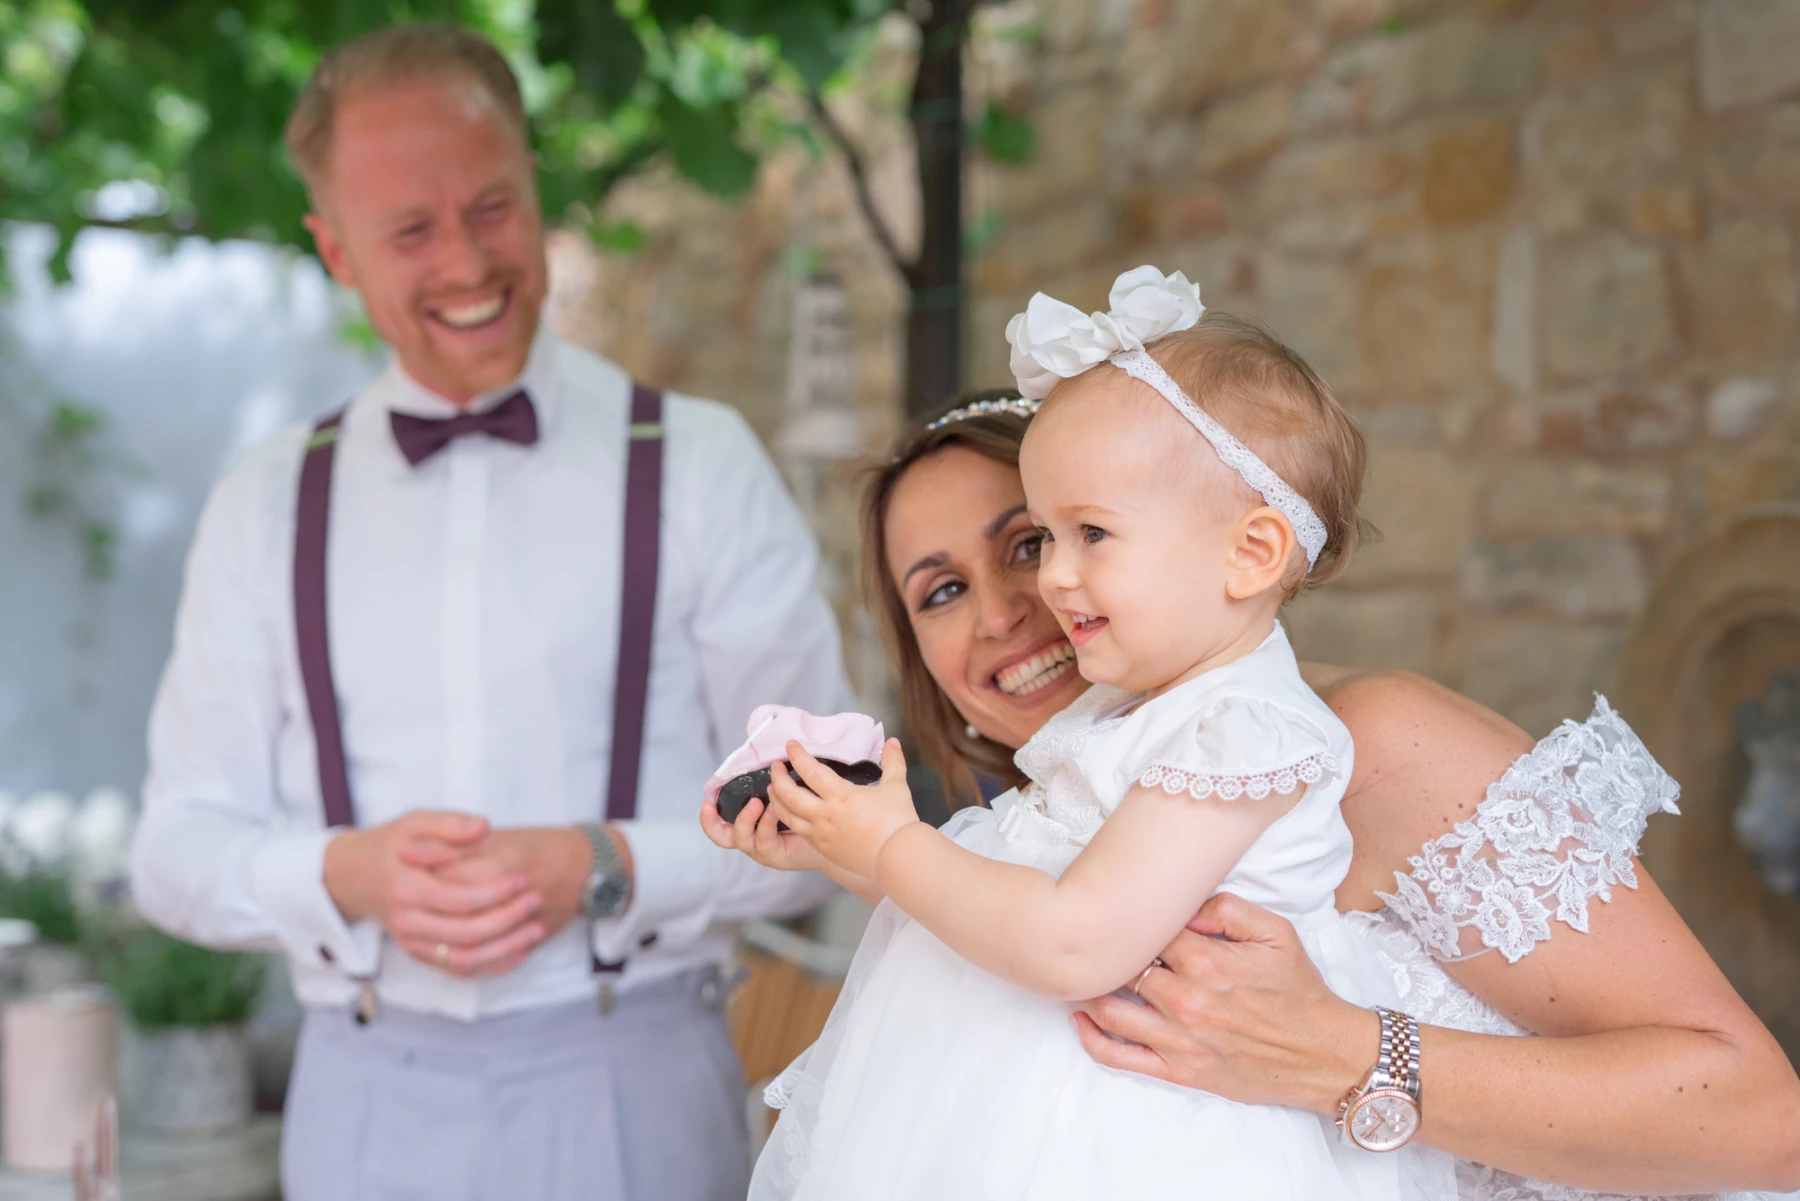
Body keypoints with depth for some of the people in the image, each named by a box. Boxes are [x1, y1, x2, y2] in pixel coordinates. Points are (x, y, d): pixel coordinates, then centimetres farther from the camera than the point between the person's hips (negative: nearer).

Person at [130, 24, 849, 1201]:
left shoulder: (702, 464, -2)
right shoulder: (267, 504, 5)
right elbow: (180, 846, 6)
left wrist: (603, 868, -17)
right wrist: (347, 874, -14)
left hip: (634, 1081, -2)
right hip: (368, 1097, 2)